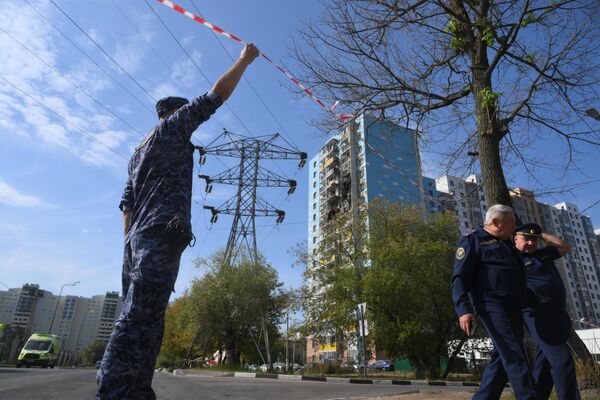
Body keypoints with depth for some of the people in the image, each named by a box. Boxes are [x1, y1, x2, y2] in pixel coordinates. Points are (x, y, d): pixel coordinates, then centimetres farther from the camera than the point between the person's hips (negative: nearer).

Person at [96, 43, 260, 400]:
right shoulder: (172, 126, 9)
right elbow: (216, 96, 5)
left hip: (139, 237, 9)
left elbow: (128, 203, 23)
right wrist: (245, 60, 17)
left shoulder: (140, 150, 30)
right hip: (162, 234, -9)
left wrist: (130, 245, 19)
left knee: (142, 319, 4)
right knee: (140, 317, -17)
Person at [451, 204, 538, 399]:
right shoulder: (473, 240, -3)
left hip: (514, 308, 9)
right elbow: (460, 278, -11)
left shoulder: (506, 243, 25)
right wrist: (463, 309, -23)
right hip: (493, 306, -9)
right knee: (515, 357, -13)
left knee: (504, 357, 9)